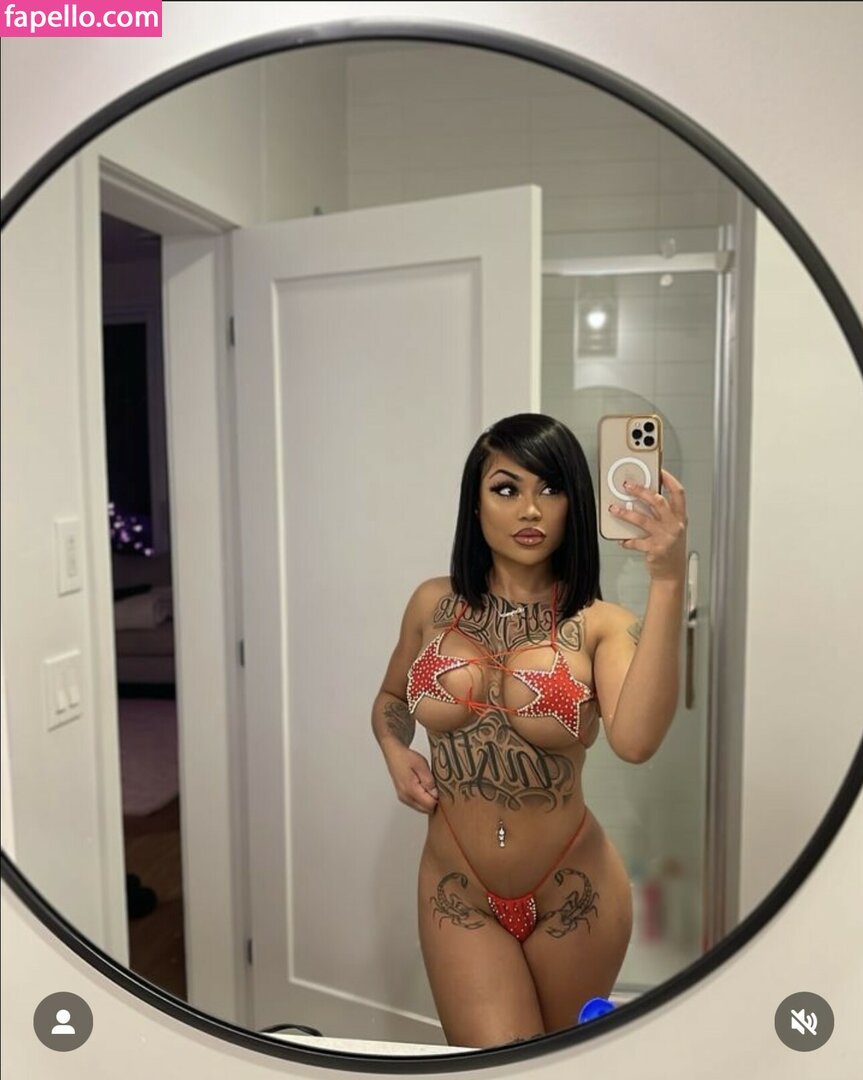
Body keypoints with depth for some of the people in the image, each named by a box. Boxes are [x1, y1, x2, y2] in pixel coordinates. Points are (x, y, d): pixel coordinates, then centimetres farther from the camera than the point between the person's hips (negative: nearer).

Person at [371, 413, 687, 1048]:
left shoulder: (600, 625, -13)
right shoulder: (435, 604, -4)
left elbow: (635, 740, -33)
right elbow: (391, 698, 14)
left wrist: (668, 581, -38)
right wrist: (395, 753, -6)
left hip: (573, 893, 0)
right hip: (459, 891, 1)